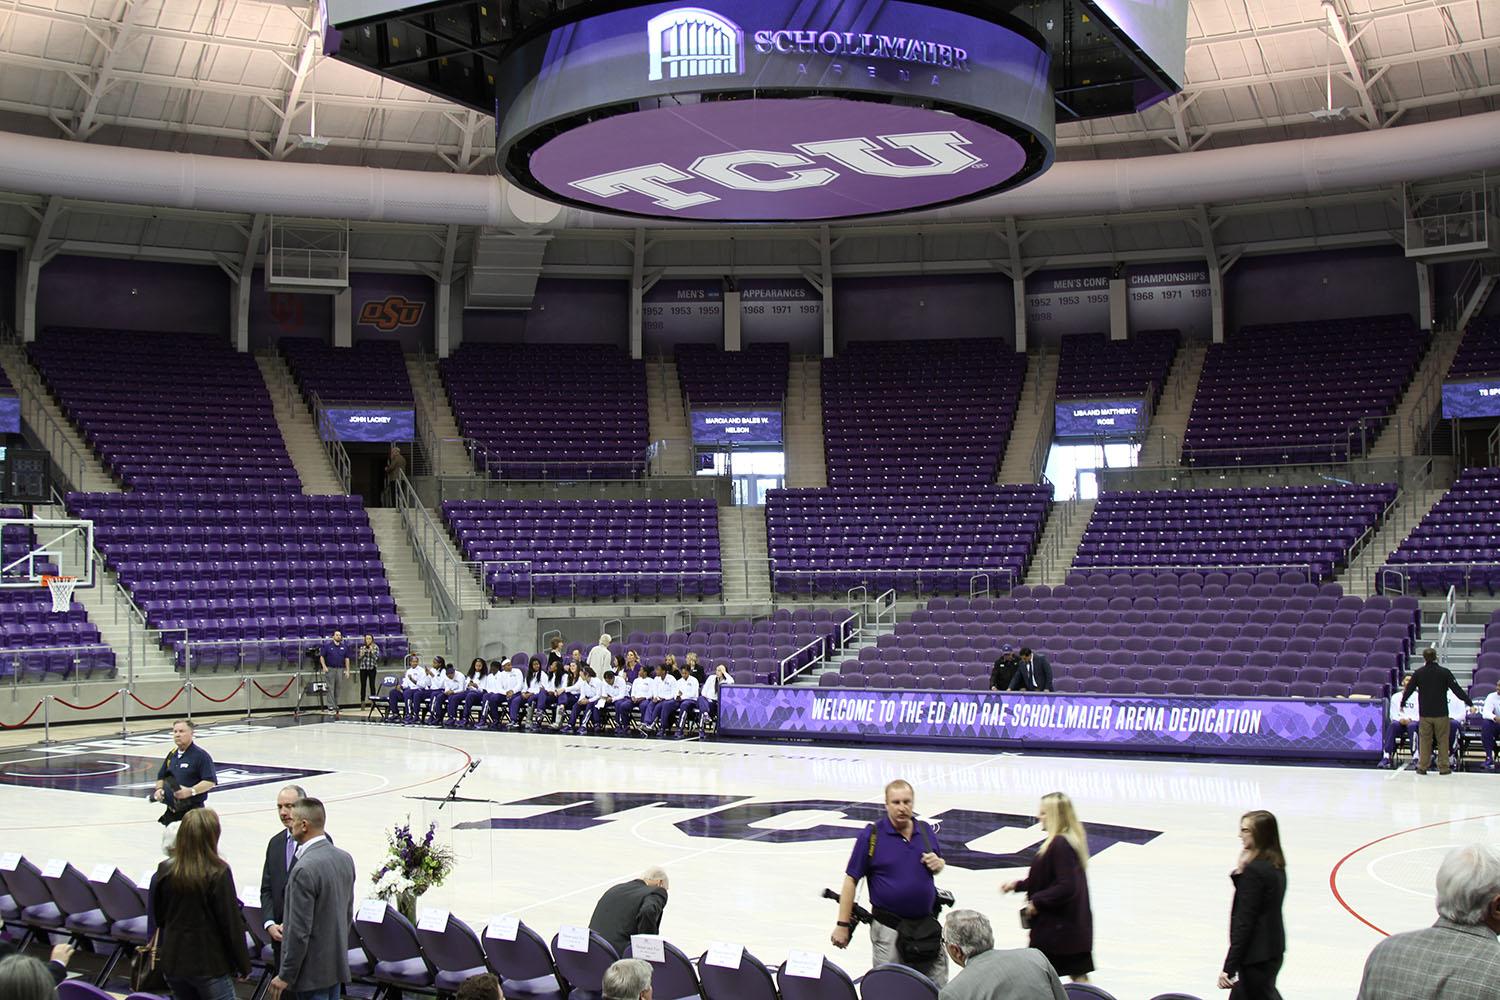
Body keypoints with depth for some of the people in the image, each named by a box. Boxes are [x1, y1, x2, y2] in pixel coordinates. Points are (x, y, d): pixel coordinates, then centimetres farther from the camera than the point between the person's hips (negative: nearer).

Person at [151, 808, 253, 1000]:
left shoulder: (165, 870, -1)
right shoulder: (218, 872, -16)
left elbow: (158, 917, 11)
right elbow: (231, 922, -13)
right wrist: (243, 964, -4)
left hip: (173, 961, 5)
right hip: (210, 964, -5)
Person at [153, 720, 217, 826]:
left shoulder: (201, 755, -9)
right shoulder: (172, 755, 16)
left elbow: (211, 781, -16)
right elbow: (161, 777, 27)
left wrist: (191, 791, -27)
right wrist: (159, 789, 6)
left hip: (192, 810, -8)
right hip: (171, 811, 8)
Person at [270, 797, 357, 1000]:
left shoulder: (304, 869, -22)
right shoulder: (345, 859, 3)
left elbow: (300, 930, -21)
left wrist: (285, 976, -13)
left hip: (313, 970, -8)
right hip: (337, 964, 8)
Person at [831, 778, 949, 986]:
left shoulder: (926, 831, 4)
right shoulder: (871, 835, -10)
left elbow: (940, 864, 20)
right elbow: (851, 880, -9)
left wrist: (938, 864, -6)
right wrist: (843, 924, -12)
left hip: (927, 924, 5)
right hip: (888, 928, -4)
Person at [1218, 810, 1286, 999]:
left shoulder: (1254, 870, -22)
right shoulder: (1275, 865, 5)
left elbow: (1244, 921, -23)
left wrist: (1229, 967, -21)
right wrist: (1240, 875, -2)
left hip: (1257, 956, -10)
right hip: (1273, 948, 10)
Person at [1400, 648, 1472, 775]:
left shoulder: (1418, 673, -1)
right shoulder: (1445, 672, -6)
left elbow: (1408, 690, 6)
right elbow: (1457, 689, -6)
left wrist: (1402, 704, 23)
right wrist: (1470, 703, 1)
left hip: (1425, 713, 1)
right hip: (1441, 713, -1)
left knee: (1424, 740, 8)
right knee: (1442, 740, 7)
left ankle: (1422, 767, 10)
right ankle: (1444, 767, 8)